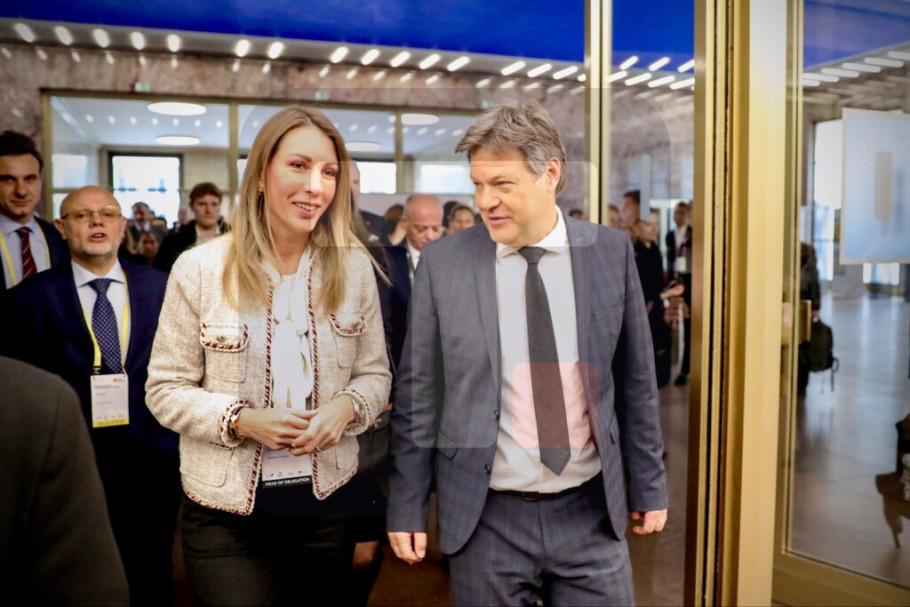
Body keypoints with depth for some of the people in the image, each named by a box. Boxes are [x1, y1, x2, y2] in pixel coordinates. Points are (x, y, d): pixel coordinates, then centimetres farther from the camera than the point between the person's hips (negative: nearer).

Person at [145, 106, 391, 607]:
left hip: (327, 499, 3)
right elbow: (166, 389, -4)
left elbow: (374, 373, 5)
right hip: (228, 508, -2)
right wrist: (240, 420, -19)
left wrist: (347, 406, -16)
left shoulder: (353, 267, -1)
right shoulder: (200, 268, -8)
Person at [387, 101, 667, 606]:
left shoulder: (610, 253, -2)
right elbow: (417, 392, -1)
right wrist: (407, 506, 1)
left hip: (590, 512, 1)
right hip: (484, 517, -1)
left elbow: (635, 380, 5)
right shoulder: (442, 263, -6)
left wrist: (648, 486, 9)